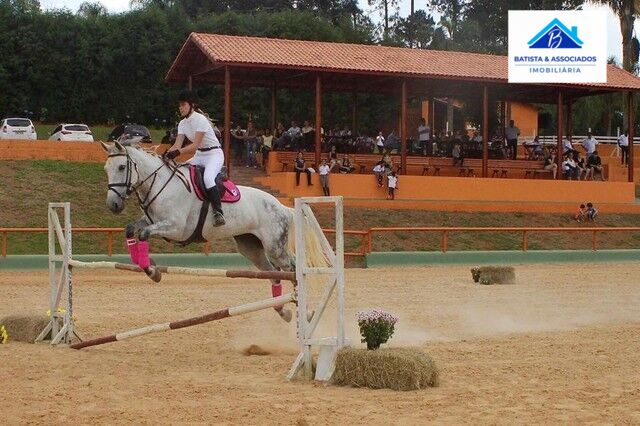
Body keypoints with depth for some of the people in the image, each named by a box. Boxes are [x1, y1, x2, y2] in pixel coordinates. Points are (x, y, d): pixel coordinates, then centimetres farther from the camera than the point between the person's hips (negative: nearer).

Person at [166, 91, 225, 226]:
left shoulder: (200, 120, -19)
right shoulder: (182, 124, 6)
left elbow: (195, 145, -26)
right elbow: (177, 145, -2)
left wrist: (178, 152, -39)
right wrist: (166, 154, -20)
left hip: (214, 154, -9)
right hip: (199, 155, 9)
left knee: (208, 178, -35)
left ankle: (218, 213, -35)